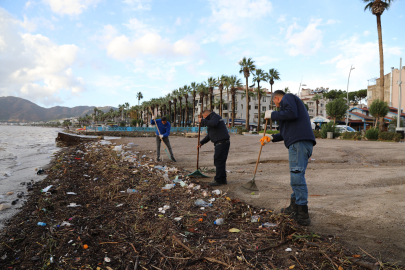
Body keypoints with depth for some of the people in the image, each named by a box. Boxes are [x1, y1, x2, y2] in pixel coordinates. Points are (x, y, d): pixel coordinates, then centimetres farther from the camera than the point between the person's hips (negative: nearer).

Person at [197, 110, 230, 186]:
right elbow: (209, 136, 30)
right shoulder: (212, 119, 27)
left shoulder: (215, 117, -3)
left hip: (222, 143, -11)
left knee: (219, 162, -7)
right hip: (220, 143, 11)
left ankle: (218, 180, -2)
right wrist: (201, 143, 22)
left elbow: (213, 123, -29)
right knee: (221, 162, 13)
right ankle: (223, 180, 20)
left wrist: (202, 121, -17)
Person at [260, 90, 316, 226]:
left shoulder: (287, 98, 6)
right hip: (299, 143, 11)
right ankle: (294, 207, 26)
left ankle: (303, 216, -9)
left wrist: (272, 114, -5)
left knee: (297, 176, -12)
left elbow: (292, 113, -18)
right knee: (296, 175, 16)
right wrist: (272, 137, 33)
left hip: (299, 143, -11)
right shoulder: (292, 102, 35)